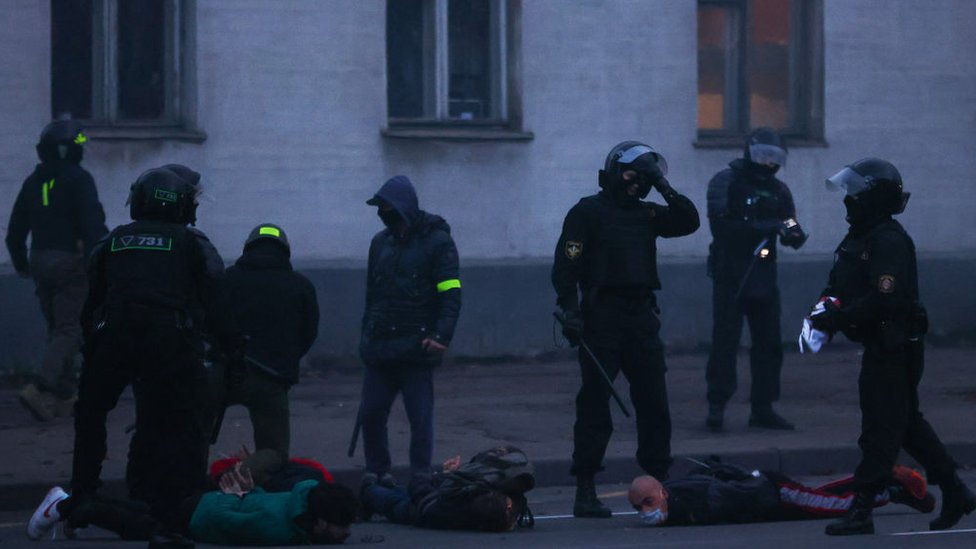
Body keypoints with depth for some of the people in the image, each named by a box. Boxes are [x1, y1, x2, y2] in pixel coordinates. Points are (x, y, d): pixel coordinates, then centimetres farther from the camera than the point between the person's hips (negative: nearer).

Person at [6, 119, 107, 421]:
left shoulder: (33, 182, 11)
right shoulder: (78, 179, -10)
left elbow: (15, 230, 17)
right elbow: (93, 225, -17)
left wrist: (21, 264, 30)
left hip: (41, 262, 7)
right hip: (72, 261, -7)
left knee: (57, 328, 15)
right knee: (70, 329, -7)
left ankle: (66, 394, 16)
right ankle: (41, 389, -23)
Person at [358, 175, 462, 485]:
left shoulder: (437, 241, -4)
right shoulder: (380, 242, 15)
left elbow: (451, 295, -10)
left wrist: (441, 335, -21)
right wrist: (367, 334, 19)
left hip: (417, 348, -5)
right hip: (380, 348, 5)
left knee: (420, 418, -2)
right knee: (370, 413, 5)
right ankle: (376, 472, 19)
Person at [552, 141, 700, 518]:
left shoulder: (647, 214, 16)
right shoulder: (588, 212, -1)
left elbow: (688, 221, 8)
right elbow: (565, 265, -6)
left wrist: (665, 188, 2)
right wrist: (569, 310, -15)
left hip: (641, 317, 5)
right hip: (602, 317, -5)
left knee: (654, 404, 5)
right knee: (594, 406, -3)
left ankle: (660, 482, 12)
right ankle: (585, 492, 0)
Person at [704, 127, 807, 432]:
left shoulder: (778, 190, 11)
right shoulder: (726, 182, -6)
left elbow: (792, 235, 9)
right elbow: (721, 226, -19)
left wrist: (793, 234, -16)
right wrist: (762, 228, -28)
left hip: (764, 278, 5)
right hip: (729, 277, -5)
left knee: (769, 344, 6)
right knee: (725, 341, -6)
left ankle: (763, 409, 13)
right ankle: (716, 406, -1)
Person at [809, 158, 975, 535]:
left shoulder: (890, 241, -18)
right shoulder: (859, 237, 14)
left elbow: (884, 299, -27)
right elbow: (839, 281, 19)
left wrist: (839, 318, -27)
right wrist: (828, 301, -3)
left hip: (896, 348, -10)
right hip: (880, 345, 10)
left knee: (881, 429, -7)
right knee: (908, 424, 16)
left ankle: (861, 511, -6)